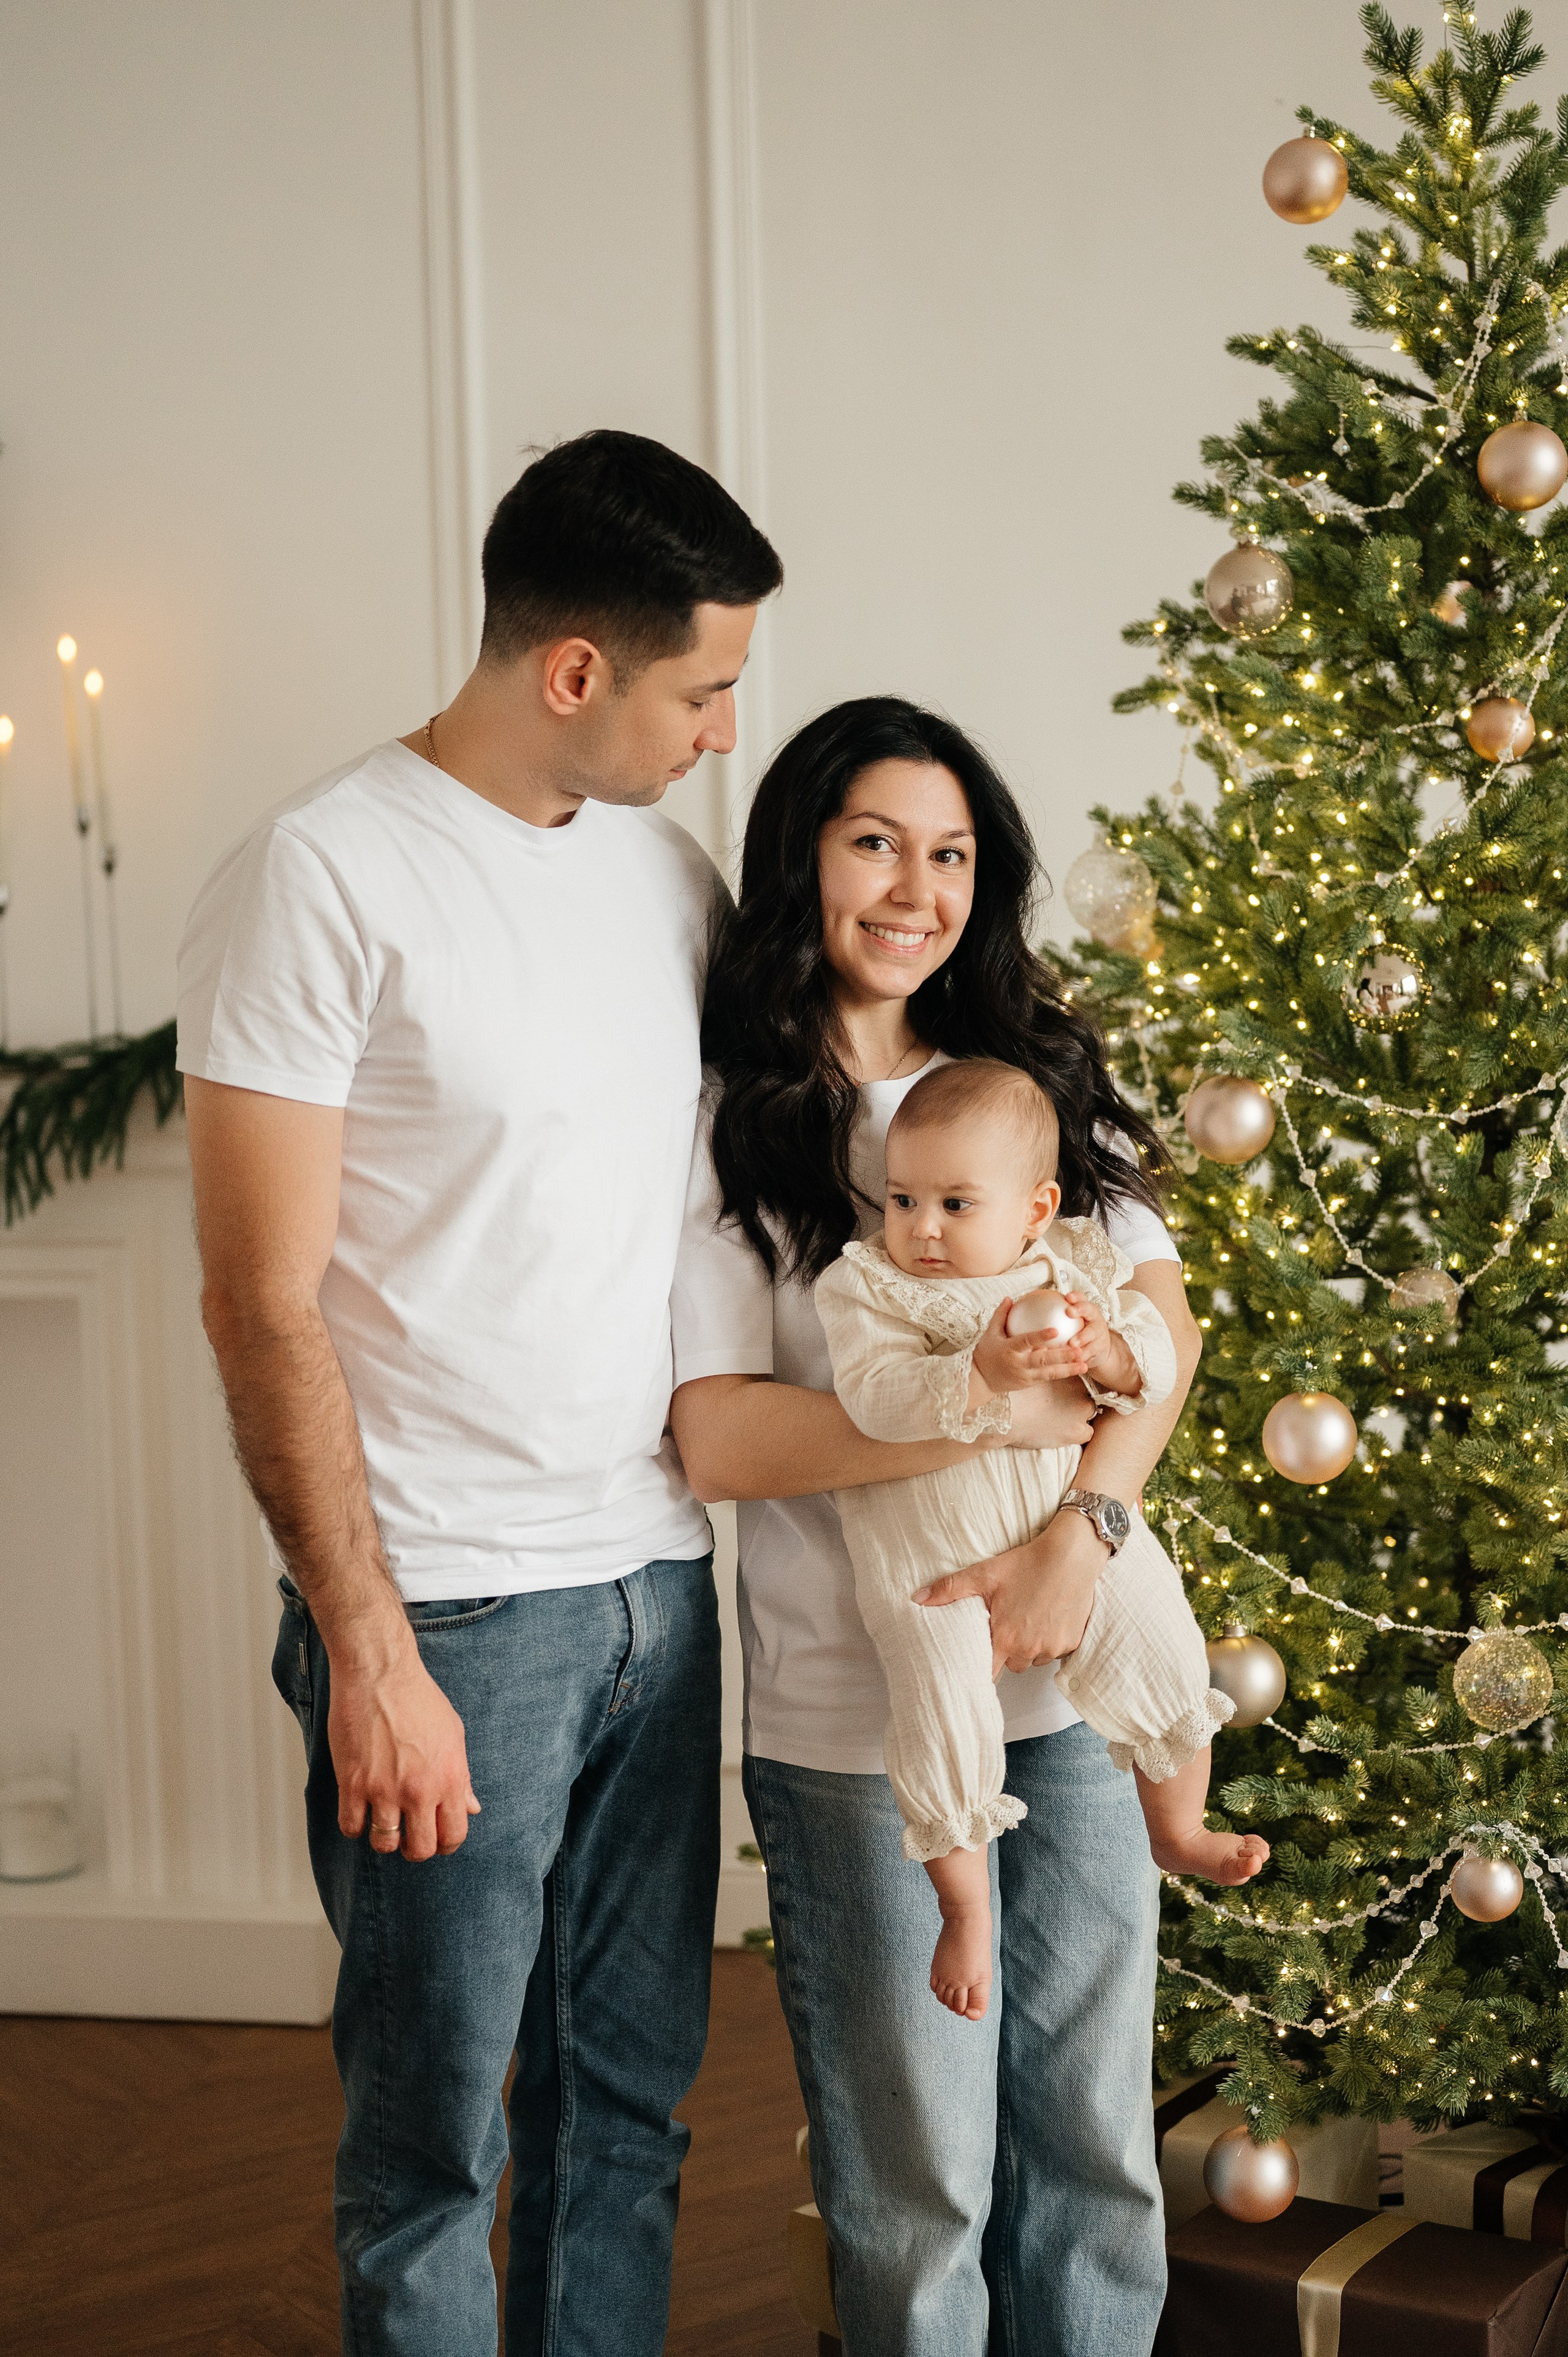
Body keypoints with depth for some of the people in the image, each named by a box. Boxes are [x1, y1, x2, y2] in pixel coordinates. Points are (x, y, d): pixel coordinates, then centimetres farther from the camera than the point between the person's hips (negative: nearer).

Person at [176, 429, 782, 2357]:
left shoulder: (667, 870, 9)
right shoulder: (322, 877, -12)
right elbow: (263, 1308, -14)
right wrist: (368, 1653, -16)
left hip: (663, 1577, 7)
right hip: (448, 1613, -6)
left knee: (628, 2100, 17)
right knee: (433, 2144, 6)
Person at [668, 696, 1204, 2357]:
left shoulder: (1044, 1080, 9)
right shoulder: (725, 1132, -5)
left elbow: (1162, 1317, 0)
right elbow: (716, 1437, -13)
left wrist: (1082, 1530, -16)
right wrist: (998, 1419, -20)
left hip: (1073, 1681, 4)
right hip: (855, 1720, -4)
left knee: (1097, 2140, 15)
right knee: (918, 2178, 8)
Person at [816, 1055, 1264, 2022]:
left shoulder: (1081, 1264, 0)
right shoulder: (867, 1285, -10)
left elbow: (1157, 1358, -5)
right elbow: (874, 1396, -24)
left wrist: (1105, 1353, -28)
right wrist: (982, 1373, -38)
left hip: (1072, 1516, 3)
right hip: (928, 1550, -3)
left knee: (1162, 1649, 6)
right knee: (942, 1714, -12)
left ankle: (1178, 1830, 34)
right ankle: (966, 1907, 12)